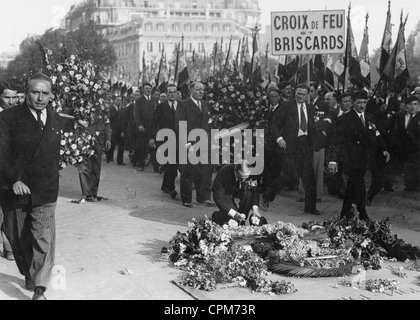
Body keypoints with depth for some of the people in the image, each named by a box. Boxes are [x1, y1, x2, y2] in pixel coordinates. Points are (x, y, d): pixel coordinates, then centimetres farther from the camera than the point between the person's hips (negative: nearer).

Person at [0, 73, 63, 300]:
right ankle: (28, 275, 36)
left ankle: (39, 291, -8)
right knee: (18, 239, 13)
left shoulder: (56, 121, 10)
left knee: (44, 240, -9)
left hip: (45, 192, 2)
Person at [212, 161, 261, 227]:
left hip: (238, 190, 4)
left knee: (248, 194, -30)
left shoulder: (249, 174, -28)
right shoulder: (223, 173, -37)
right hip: (224, 192, -4)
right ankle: (216, 215, 9)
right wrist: (233, 214, -44)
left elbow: (254, 191, -20)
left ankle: (241, 223, -12)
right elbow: (218, 197, -37)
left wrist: (255, 207, -39)